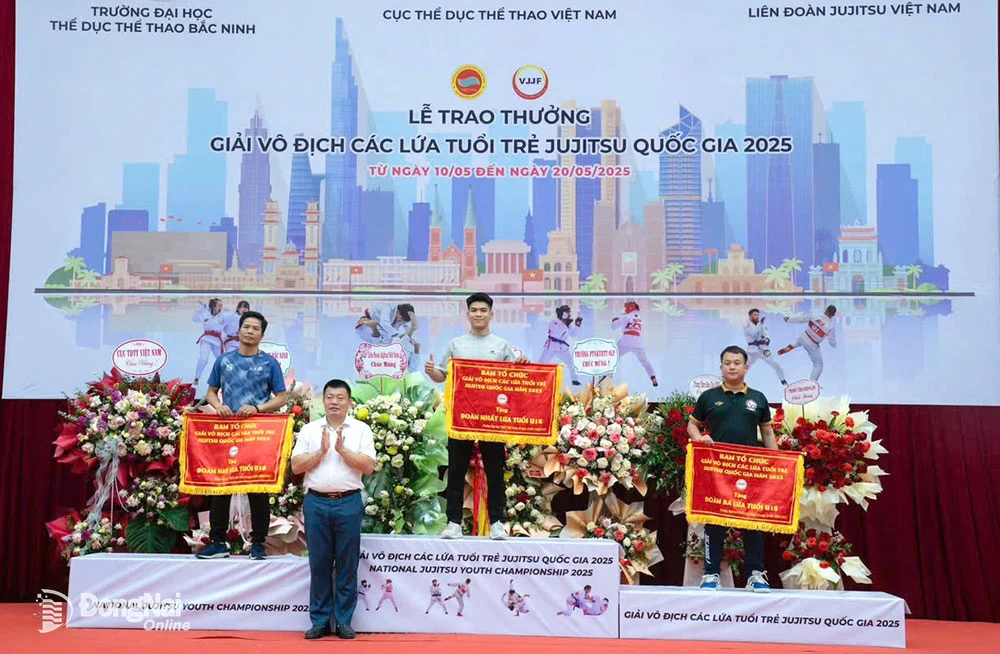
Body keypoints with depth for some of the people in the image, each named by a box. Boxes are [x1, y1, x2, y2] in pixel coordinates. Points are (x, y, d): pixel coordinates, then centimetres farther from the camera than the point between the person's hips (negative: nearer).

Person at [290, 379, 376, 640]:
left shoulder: (361, 429, 4)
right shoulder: (309, 430, 9)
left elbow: (368, 466, -5)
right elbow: (296, 466, 2)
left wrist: (341, 448, -12)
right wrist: (321, 450, -10)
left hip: (349, 503, -1)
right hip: (316, 502, 1)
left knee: (347, 565, 4)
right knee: (319, 564, 6)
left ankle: (344, 621, 13)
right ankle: (319, 621, 15)